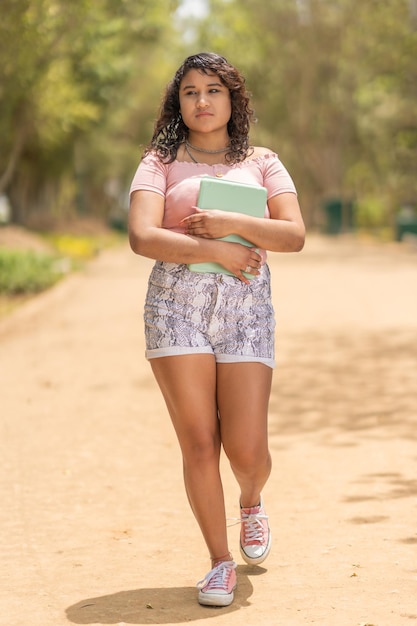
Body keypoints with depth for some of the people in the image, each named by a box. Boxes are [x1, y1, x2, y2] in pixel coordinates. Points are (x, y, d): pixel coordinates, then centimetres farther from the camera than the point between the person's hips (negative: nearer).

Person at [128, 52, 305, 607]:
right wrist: (216, 251, -13)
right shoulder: (161, 162, 8)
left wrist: (235, 223, -15)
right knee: (198, 442, -4)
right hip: (177, 304, -1)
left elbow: (295, 235, 0)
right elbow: (142, 236, -8)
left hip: (245, 307, 1)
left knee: (246, 449, -4)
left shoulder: (261, 163, 12)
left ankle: (251, 501, 34)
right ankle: (221, 562, 11)